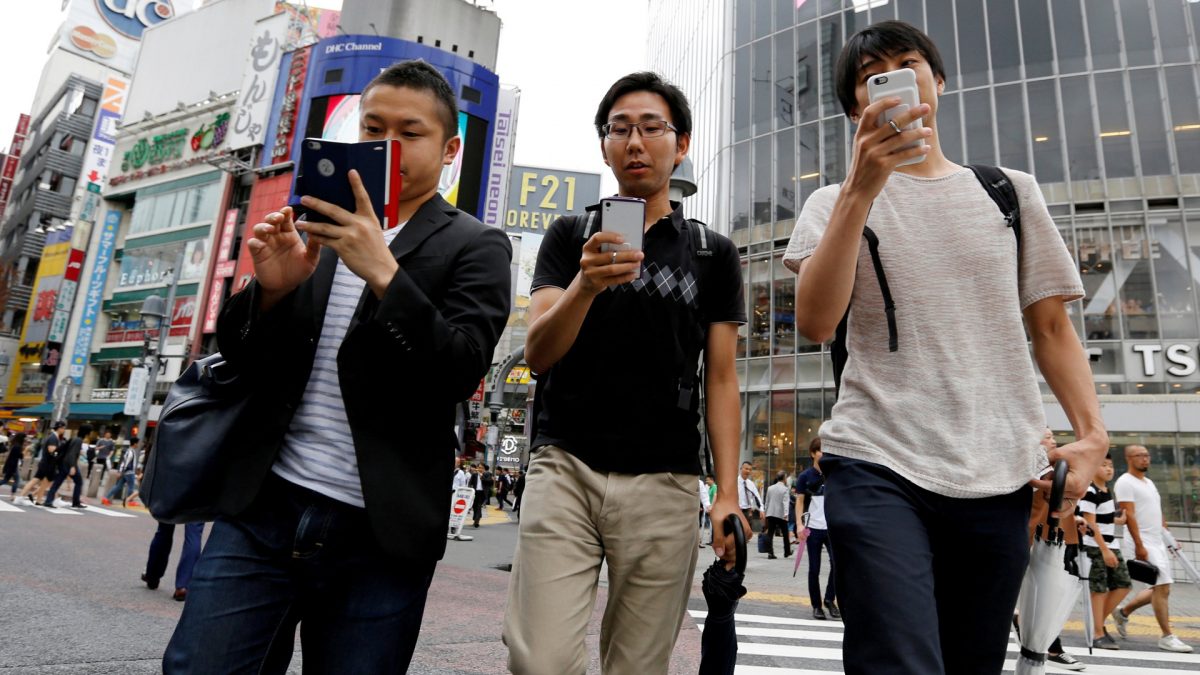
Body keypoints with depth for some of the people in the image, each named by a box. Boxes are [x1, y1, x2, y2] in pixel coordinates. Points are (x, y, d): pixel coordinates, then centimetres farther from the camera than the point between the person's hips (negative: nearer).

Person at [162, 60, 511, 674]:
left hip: (378, 535, -2)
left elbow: (461, 372, -12)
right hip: (262, 509, 3)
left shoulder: (474, 246, 1)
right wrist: (270, 288, -9)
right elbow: (238, 358, 12)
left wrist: (382, 271, -23)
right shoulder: (310, 224, 12)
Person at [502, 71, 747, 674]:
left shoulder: (713, 253, 11)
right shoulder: (570, 237, 9)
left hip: (664, 485, 1)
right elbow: (537, 354, -2)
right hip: (563, 468, 0)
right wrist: (586, 285, -22)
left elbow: (720, 379, 8)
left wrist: (728, 492, -4)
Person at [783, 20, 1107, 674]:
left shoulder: (1012, 191, 15)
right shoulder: (837, 202, 7)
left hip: (998, 477, 3)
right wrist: (862, 188, -17)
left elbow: (1051, 326, 14)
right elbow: (815, 322, -10)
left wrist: (1092, 432, 0)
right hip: (877, 468, -3)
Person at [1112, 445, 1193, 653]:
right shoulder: (1125, 482, -10)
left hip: (1157, 543, 9)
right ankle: (1167, 637, -3)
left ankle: (1123, 613, 26)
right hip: (1143, 545, -9)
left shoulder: (1149, 482, 19)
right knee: (1162, 587, -11)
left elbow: (1158, 515, 23)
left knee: (1159, 589, 11)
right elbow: (1129, 515, -17)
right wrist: (1139, 545, -22)